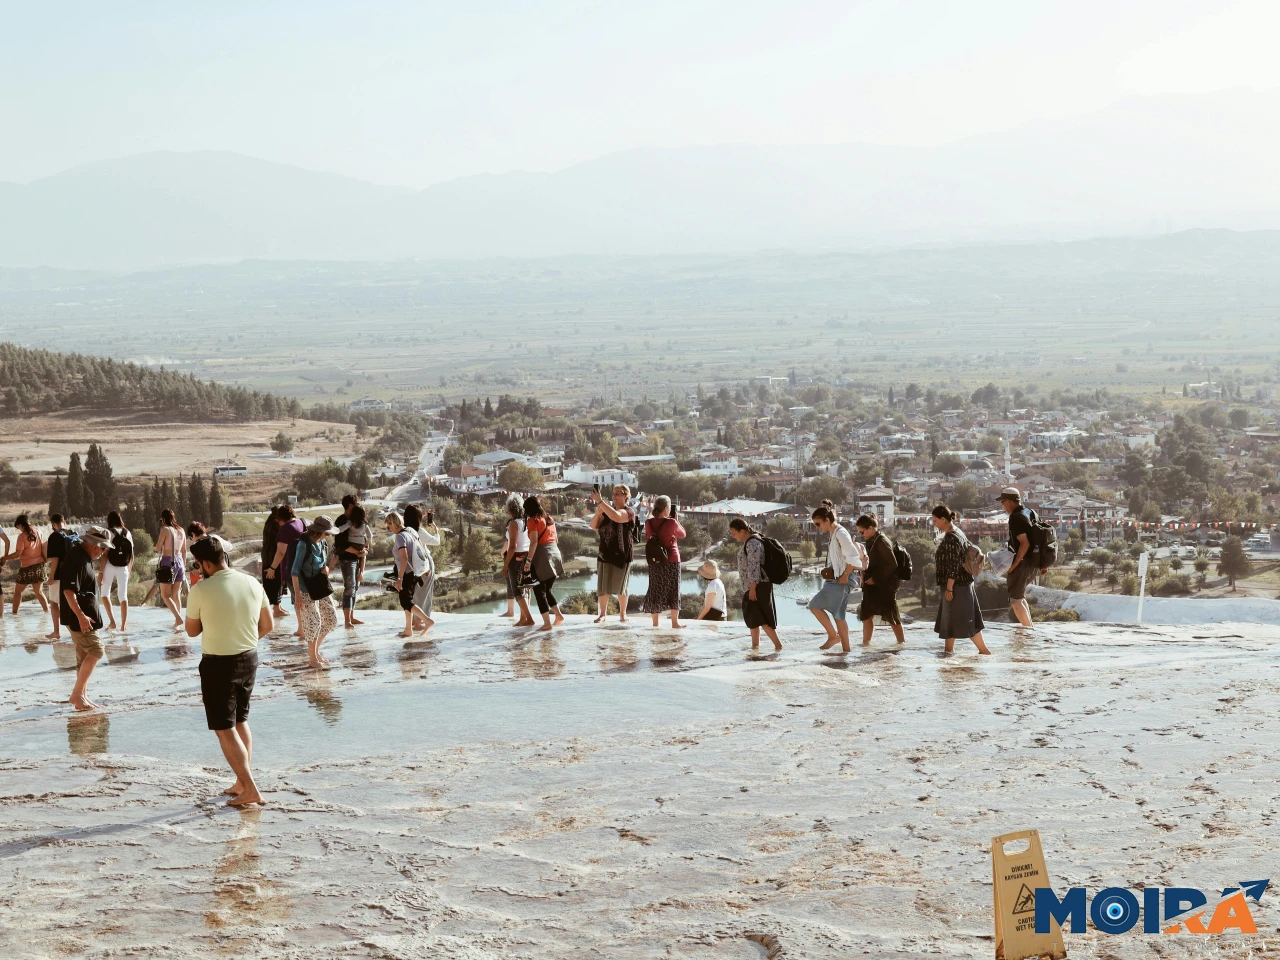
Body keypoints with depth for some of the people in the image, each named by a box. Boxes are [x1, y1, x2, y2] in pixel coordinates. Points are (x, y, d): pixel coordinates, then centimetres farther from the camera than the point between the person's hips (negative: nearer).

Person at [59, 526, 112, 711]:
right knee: (95, 650, -12)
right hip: (77, 617, -11)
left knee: (85, 656, 13)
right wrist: (81, 616, -29)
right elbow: (69, 590, -26)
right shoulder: (76, 558, -19)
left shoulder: (84, 557, 14)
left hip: (84, 615, 11)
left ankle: (82, 696, 19)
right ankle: (77, 694, -9)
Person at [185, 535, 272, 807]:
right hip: (249, 659, 6)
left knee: (225, 729, 1)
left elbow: (192, 631, -1)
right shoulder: (252, 583, 0)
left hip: (218, 664, -6)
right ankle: (242, 782, 27)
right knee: (240, 721, 22)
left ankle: (250, 790, -5)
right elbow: (266, 626, 9)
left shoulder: (201, 590, -15)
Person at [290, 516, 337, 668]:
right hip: (307, 589, -8)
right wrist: (297, 594, -22)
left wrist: (326, 568, -5)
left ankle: (314, 650, 25)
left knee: (331, 618, 9)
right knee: (313, 621, -4)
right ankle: (312, 658, 11)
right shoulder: (304, 544, -18)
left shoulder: (322, 543, 3)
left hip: (321, 586, 8)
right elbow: (295, 571, -18)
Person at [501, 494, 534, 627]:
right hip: (527, 557, 7)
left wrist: (505, 565, -17)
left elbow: (512, 546, -19)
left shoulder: (514, 523, -15)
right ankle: (523, 618, 18)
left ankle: (529, 618, -9)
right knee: (523, 588, 14)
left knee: (517, 590, -2)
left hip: (516, 558, -7)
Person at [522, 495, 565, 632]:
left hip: (542, 555, -7)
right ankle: (559, 615, 16)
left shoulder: (533, 520, -7)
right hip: (554, 552, 8)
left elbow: (534, 542, -16)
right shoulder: (549, 518, 15)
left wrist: (528, 560, -17)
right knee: (547, 589, 20)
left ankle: (547, 623, -5)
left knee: (539, 591, -1)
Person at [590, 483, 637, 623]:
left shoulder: (628, 512, -8)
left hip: (621, 555, -4)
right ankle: (602, 614, 5)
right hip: (605, 553, 4)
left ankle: (622, 614, 16)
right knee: (602, 586, 0)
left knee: (620, 587, 4)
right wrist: (598, 511, -14)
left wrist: (600, 501, -31)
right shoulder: (607, 510, 11)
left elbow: (616, 517, -31)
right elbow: (593, 526, 4)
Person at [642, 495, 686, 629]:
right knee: (673, 590, 5)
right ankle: (675, 622, 5)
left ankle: (655, 622, 10)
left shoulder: (649, 523, -2)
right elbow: (682, 534, 1)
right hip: (671, 560, -4)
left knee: (655, 590, 10)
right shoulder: (671, 523, -13)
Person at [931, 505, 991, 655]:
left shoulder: (951, 538, -20)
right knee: (949, 617, 15)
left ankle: (983, 650, 4)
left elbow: (953, 565, -23)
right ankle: (949, 650, 20)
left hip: (957, 585, -10)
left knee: (965, 619, -3)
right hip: (961, 582, 10)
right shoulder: (956, 533, 10)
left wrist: (949, 588, -20)